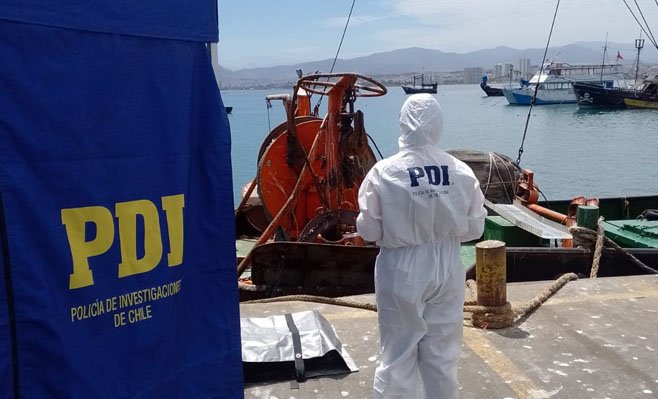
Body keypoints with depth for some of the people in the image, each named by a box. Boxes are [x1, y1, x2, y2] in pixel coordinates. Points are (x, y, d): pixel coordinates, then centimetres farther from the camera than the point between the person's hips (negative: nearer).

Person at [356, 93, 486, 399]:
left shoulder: (384, 172, -16)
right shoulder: (461, 171, -7)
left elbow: (368, 230, -9)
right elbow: (475, 228, 1)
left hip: (402, 271, -2)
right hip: (447, 269, 3)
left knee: (399, 355, 12)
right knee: (442, 355, 17)